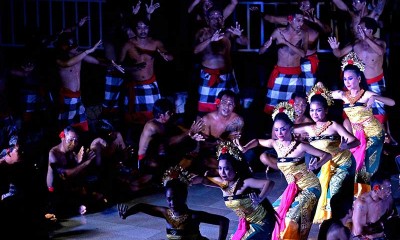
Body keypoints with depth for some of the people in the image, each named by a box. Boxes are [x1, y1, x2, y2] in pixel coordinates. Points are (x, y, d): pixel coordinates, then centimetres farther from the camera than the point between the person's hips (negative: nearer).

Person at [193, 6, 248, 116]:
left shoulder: (227, 32, 1)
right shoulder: (203, 33, -4)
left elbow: (245, 42, -4)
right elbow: (196, 50, -20)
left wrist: (240, 35, -27)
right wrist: (211, 39, -36)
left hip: (225, 74, 2)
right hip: (208, 74, -2)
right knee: (204, 107, -8)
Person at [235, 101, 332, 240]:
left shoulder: (300, 146, -21)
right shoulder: (275, 144, -5)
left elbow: (327, 155, -16)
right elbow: (258, 141, 15)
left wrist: (316, 166, -35)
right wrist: (244, 149, -3)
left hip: (310, 188, -7)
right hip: (293, 188, 7)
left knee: (292, 217, -19)